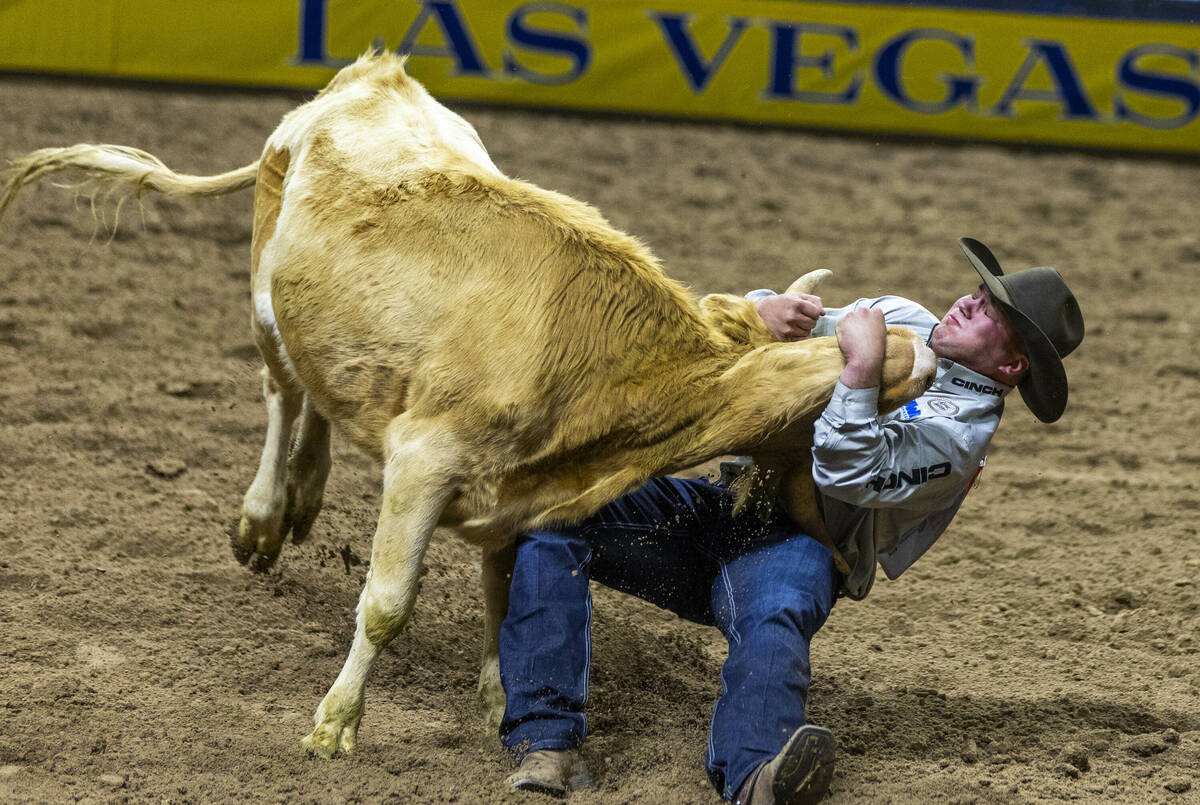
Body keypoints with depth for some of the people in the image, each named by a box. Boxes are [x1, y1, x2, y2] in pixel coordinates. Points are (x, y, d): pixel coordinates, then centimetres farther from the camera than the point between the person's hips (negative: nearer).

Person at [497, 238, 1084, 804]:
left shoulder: (962, 427, -4)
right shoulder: (899, 316, 19)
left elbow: (846, 474, -17)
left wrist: (861, 368, -19)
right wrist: (769, 308, -2)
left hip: (793, 539, -6)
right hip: (716, 496, 6)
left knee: (774, 619, -41)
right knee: (552, 515, -18)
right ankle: (547, 742, -31)